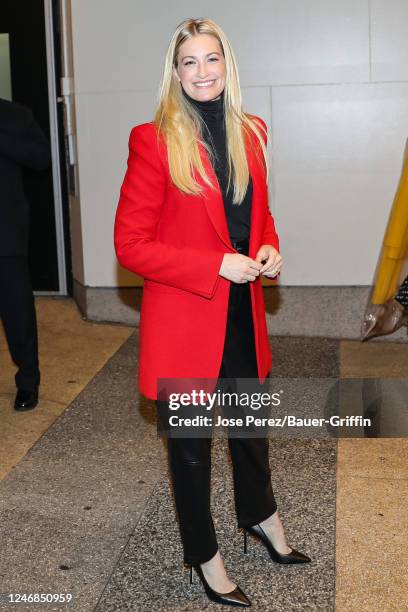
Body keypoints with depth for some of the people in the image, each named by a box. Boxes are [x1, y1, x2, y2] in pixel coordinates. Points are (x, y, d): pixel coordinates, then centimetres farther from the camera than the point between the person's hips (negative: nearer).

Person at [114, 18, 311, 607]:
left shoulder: (250, 132, 3)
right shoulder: (153, 140, -15)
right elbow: (131, 244, -16)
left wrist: (268, 247, -5)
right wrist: (218, 265, -22)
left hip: (242, 311, 6)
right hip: (184, 319, -6)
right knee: (191, 442, 12)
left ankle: (261, 516, 51)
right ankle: (205, 556, 34)